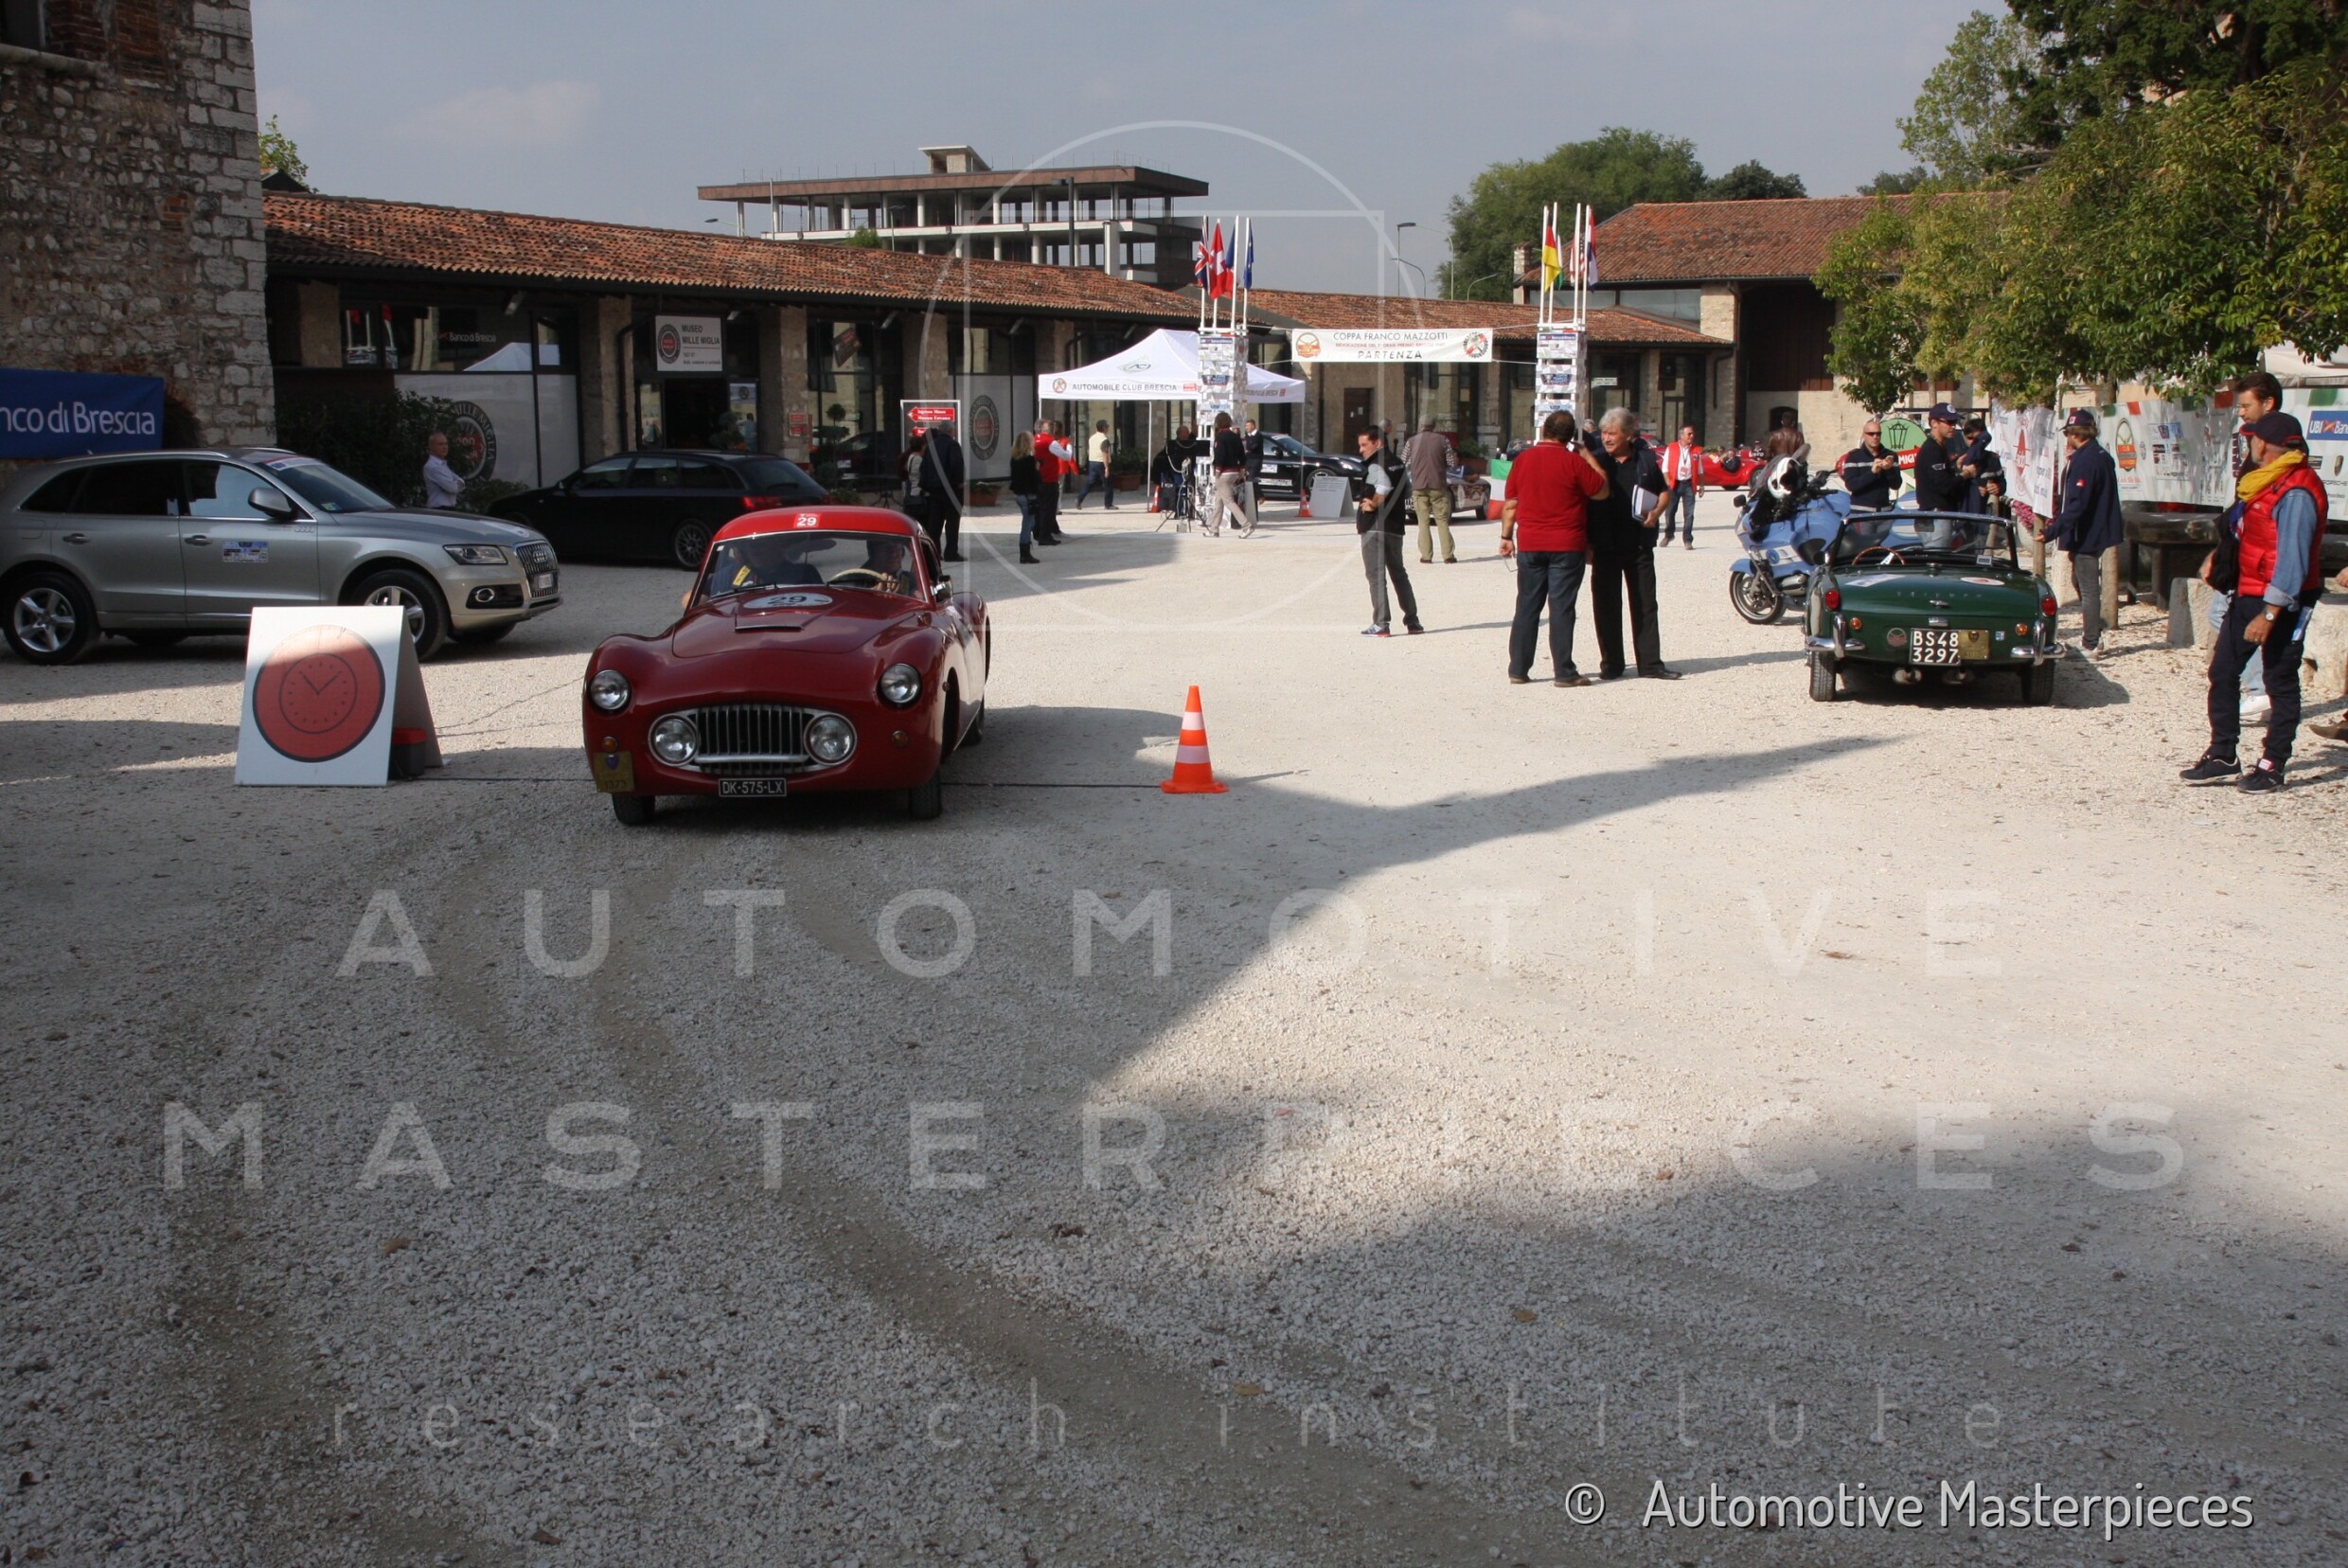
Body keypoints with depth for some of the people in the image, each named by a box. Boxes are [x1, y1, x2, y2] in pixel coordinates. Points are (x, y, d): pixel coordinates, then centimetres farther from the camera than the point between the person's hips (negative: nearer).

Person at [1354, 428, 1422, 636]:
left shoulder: (1375, 465, -12)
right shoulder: (1398, 463, 14)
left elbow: (1384, 486, -30)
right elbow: (1408, 489, 17)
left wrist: (1374, 504, -15)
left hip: (1375, 527, -8)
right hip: (1396, 526, 8)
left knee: (1376, 575, -6)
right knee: (1398, 573, 17)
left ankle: (1381, 624, -10)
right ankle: (1412, 621, 18)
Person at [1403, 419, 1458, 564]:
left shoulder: (1412, 441, 3)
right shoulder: (1443, 440, 0)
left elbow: (1403, 462, 8)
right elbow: (1452, 462, -1)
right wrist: (1455, 457, 21)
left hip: (1418, 486, 1)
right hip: (1438, 486, -1)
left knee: (1423, 522, 5)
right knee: (1442, 521, 5)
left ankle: (1426, 556, -2)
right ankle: (1448, 556, 0)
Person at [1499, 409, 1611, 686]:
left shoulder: (1524, 459, 2)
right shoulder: (1574, 462, -10)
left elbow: (1510, 503, 6)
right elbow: (1601, 491, -1)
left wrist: (1506, 535, 15)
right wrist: (1586, 454, 4)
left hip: (1529, 545, 4)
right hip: (1566, 546, -3)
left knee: (1527, 607, 9)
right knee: (1561, 609, -1)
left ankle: (1518, 670, 11)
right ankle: (1563, 672, 0)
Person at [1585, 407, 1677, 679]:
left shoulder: (1646, 459, 3)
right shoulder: (1594, 460, -1)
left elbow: (1663, 491, 16)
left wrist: (1657, 512, -5)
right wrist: (1587, 544, -6)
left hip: (1639, 544, 1)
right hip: (1605, 547, -1)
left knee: (1645, 605, 5)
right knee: (1606, 606, 3)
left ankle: (1650, 663, 10)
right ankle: (1611, 664, 12)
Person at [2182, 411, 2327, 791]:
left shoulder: (2296, 492, -20)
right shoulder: (2264, 481, 11)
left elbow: (2292, 559, -24)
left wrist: (2270, 614, -25)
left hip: (2282, 602, -10)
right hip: (2248, 595, 10)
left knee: (2281, 682, 1)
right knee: (2222, 673, 10)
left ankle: (2272, 766, 9)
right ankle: (2222, 756, 17)